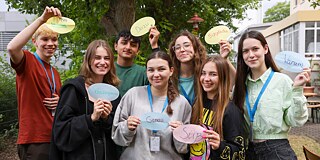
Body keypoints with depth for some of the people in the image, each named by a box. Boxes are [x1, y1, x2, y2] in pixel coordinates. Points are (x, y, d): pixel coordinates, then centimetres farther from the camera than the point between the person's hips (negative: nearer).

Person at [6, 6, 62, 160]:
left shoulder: (55, 73, 15)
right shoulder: (27, 61, -5)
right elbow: (12, 48, -28)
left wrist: (59, 103, 2)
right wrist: (41, 19, -30)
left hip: (55, 139, 7)